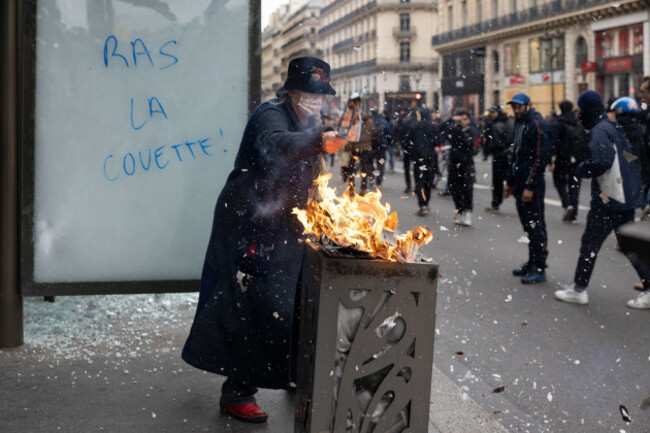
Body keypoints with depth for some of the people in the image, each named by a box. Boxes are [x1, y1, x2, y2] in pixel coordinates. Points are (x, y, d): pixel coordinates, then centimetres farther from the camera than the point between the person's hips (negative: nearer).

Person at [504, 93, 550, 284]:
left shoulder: (537, 125, -13)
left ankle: (539, 268, 0)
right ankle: (531, 263, 22)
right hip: (520, 182, 9)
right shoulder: (519, 124, 17)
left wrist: (530, 186, -21)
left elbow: (540, 158, -18)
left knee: (535, 225, -5)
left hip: (532, 185, -9)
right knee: (527, 224, 14)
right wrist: (510, 181, 21)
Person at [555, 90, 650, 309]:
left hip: (608, 199, -9)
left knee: (589, 243, 2)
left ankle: (579, 290, 11)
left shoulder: (599, 131, -14)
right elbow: (631, 157, 21)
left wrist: (582, 169, -10)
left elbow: (602, 161, -29)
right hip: (626, 197, 9)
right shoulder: (614, 127, 14)